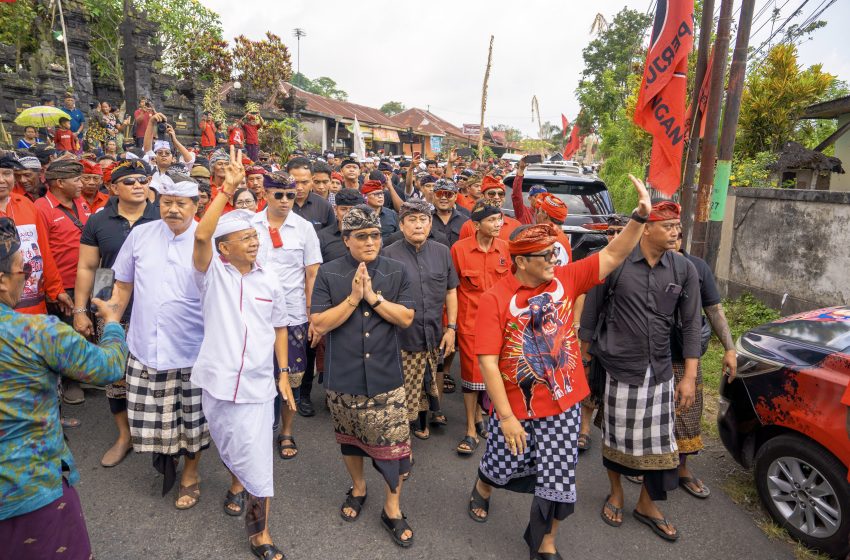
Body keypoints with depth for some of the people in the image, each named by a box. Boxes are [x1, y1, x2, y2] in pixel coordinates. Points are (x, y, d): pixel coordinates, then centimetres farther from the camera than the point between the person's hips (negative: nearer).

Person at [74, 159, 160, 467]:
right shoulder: (98, 221, 2)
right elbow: (86, 268, 5)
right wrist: (80, 310, 2)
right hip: (113, 315, 2)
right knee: (116, 377, 10)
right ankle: (124, 436, 30)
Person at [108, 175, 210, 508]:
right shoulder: (140, 235, 2)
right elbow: (123, 284, 12)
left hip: (192, 351, -2)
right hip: (145, 348, 3)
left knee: (192, 419, 11)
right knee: (151, 417, 12)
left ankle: (190, 474, 35)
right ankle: (166, 453, 44)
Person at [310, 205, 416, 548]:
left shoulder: (396, 272, -1)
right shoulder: (328, 274, -6)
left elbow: (406, 318, -6)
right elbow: (319, 324, -10)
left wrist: (373, 297, -17)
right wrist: (353, 298, -20)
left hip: (386, 378, 0)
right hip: (343, 378, 0)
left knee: (394, 443, 2)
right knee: (349, 438, 20)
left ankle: (392, 509, 24)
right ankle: (358, 488, 46)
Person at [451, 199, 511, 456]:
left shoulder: (505, 247, 0)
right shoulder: (459, 248, -9)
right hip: (470, 319, -3)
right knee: (471, 372, 4)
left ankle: (479, 417, 36)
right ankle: (472, 430, 18)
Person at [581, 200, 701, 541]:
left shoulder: (684, 270, -1)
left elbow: (691, 324, 2)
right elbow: (591, 311, -2)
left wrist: (690, 377, -1)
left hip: (660, 371, 3)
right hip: (619, 367, -3)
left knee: (660, 440, 10)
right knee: (617, 435, 11)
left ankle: (647, 504, 33)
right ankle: (615, 493, 37)